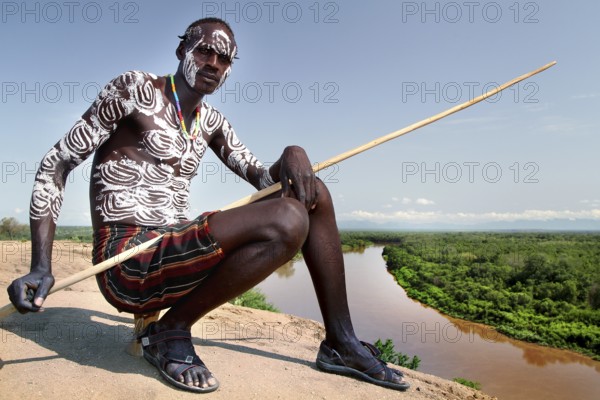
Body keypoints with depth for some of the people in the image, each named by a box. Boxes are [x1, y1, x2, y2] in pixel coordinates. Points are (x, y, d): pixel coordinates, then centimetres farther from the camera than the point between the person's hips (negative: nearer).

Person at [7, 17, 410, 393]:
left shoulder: (210, 122, 17)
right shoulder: (134, 89, -2)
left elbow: (263, 178, 17)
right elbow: (56, 164, -4)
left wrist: (292, 155, -7)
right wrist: (41, 267, -14)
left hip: (175, 253, 7)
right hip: (126, 264, -7)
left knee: (312, 193, 3)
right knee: (288, 220, -29)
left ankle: (340, 342, 5)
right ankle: (171, 330, -9)